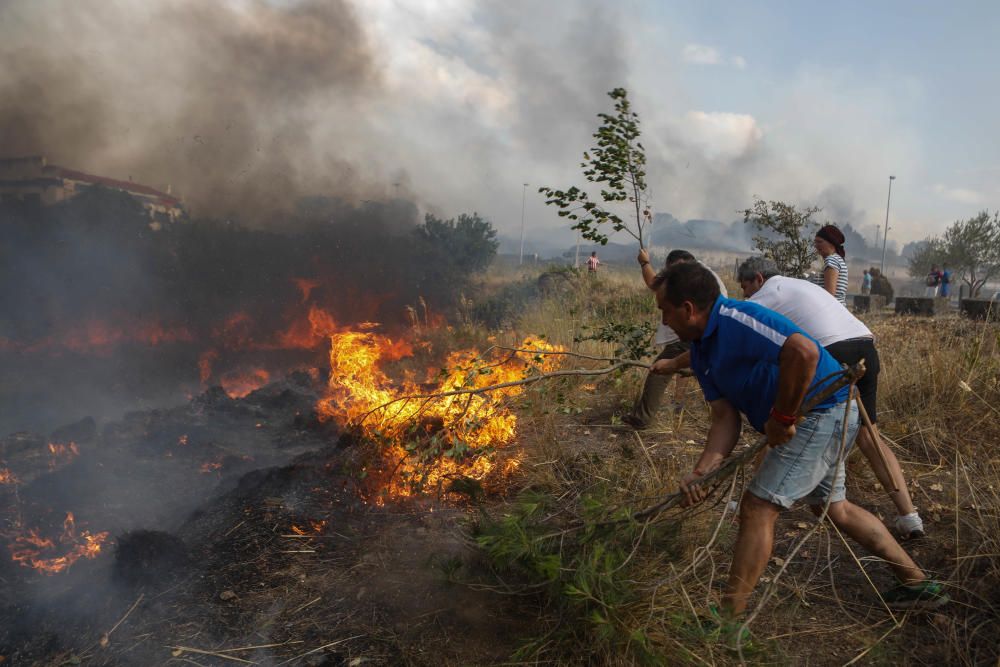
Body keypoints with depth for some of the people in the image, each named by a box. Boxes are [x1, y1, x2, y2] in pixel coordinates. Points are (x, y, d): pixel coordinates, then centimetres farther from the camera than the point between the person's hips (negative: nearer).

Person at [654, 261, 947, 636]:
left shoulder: (734, 319, -24)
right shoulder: (701, 352, 5)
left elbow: (804, 351, -38)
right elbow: (725, 418, 0)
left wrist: (781, 418, -26)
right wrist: (701, 471, -15)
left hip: (823, 411, -11)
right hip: (824, 418, 11)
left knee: (758, 507, -10)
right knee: (832, 507, 24)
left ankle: (725, 623, 0)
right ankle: (917, 584, 40)